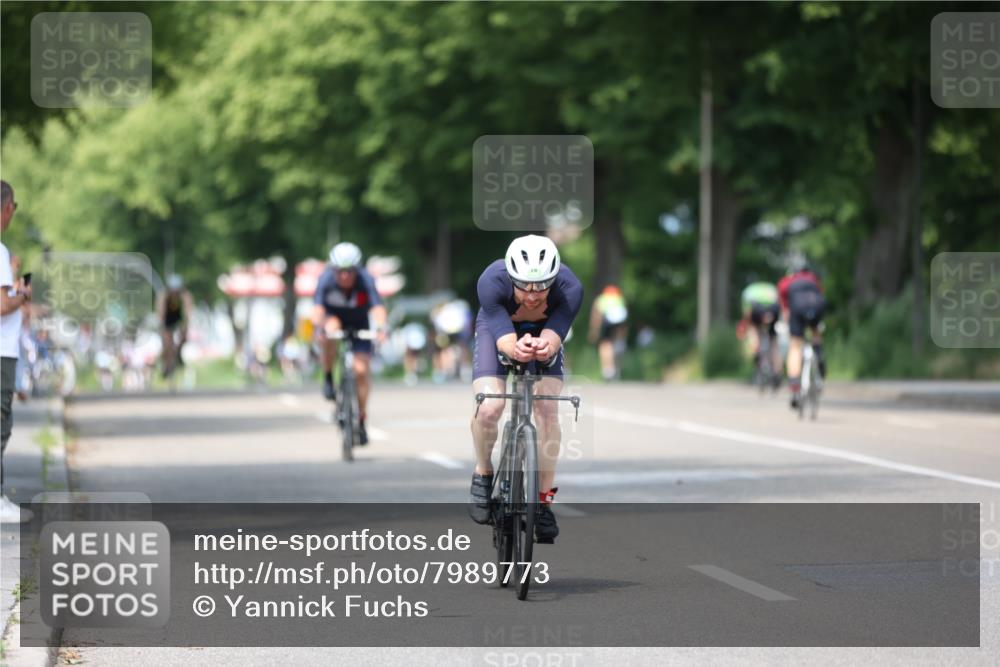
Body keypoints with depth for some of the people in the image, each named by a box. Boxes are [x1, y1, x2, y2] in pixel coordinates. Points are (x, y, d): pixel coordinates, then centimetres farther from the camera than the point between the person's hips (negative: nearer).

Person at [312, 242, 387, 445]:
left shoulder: (365, 280, -29)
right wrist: (319, 327, -59)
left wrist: (380, 327, -61)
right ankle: (328, 379, -17)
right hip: (333, 317, -1)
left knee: (361, 370, -12)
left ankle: (361, 420, 6)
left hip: (359, 325, 1)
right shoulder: (326, 280, -27)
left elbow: (378, 307, -42)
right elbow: (318, 307, -39)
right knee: (330, 329, -38)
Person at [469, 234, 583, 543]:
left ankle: (544, 500, -3)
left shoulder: (569, 288, -36)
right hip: (497, 328, -1)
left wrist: (545, 348, -62)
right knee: (489, 407, -22)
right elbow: (504, 338, -41)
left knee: (547, 410, -16)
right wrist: (516, 348, -64)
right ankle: (483, 475, 7)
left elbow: (553, 338, -38)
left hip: (544, 332, 1)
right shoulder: (491, 282, -39)